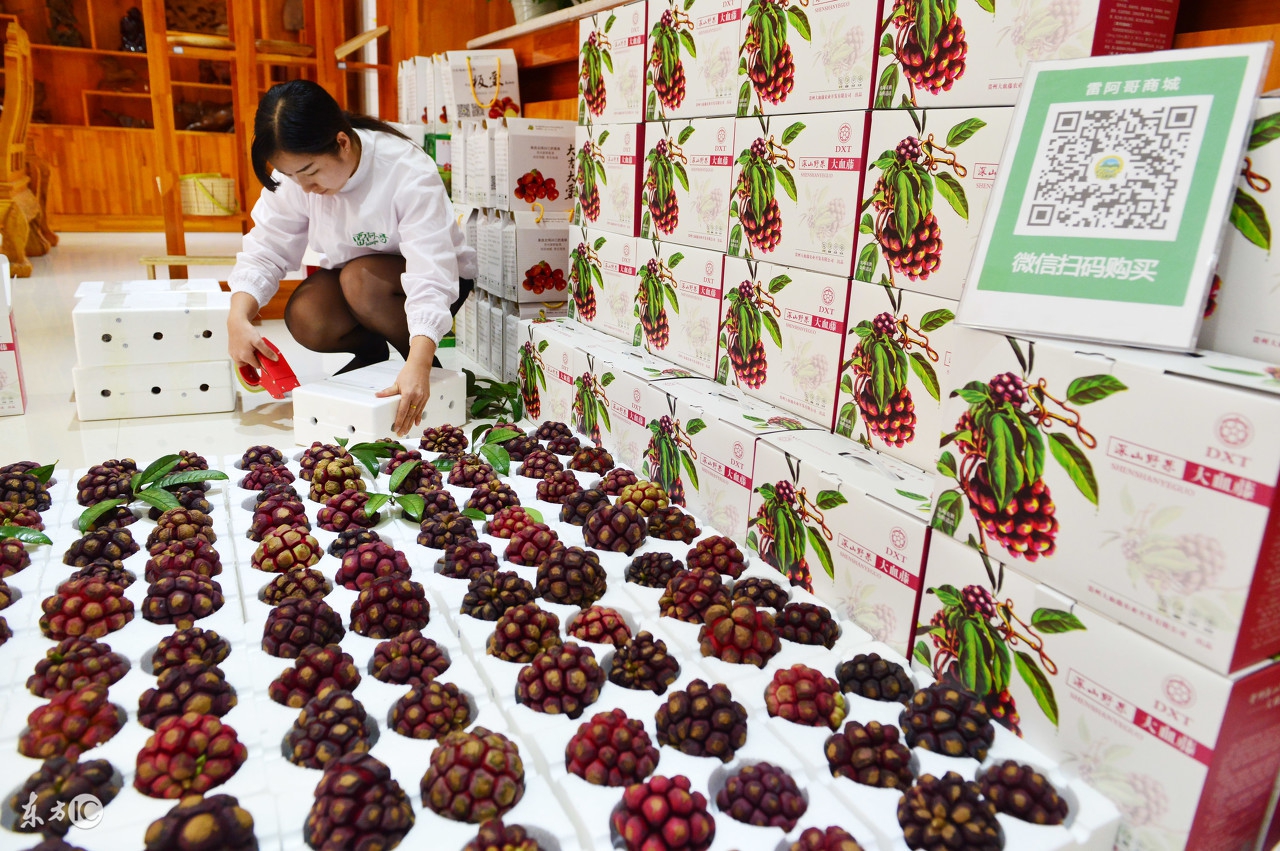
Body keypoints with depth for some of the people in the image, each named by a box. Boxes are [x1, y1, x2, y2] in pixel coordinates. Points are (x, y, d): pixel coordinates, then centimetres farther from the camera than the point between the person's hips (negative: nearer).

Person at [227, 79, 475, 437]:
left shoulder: (410, 173, -31)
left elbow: (430, 275, -39)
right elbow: (264, 252, -12)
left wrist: (418, 364, -52)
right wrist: (238, 319, -32)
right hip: (351, 271, 4)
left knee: (359, 279, -34)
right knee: (304, 318, -26)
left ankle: (429, 368, -10)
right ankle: (370, 351, 7)